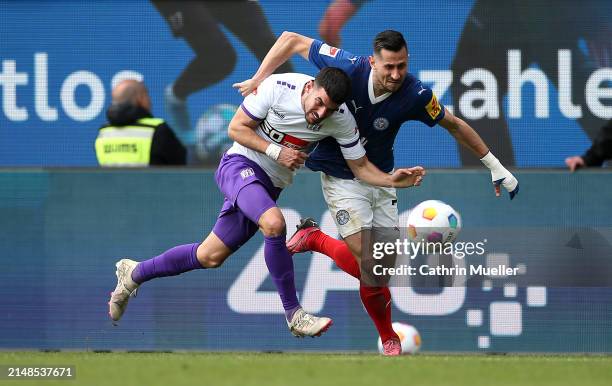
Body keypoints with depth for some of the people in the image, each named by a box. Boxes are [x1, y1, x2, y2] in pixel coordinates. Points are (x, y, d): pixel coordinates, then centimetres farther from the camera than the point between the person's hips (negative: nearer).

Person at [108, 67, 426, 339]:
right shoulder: (277, 87, -20)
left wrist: (391, 180, -19)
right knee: (274, 223, -33)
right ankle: (293, 314, -23)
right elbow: (236, 127, -10)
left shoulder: (342, 119, -10)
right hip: (241, 165, -5)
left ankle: (134, 273, 29)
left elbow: (360, 166, -2)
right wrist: (276, 151, -21)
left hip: (270, 186, 5)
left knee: (210, 257, 8)